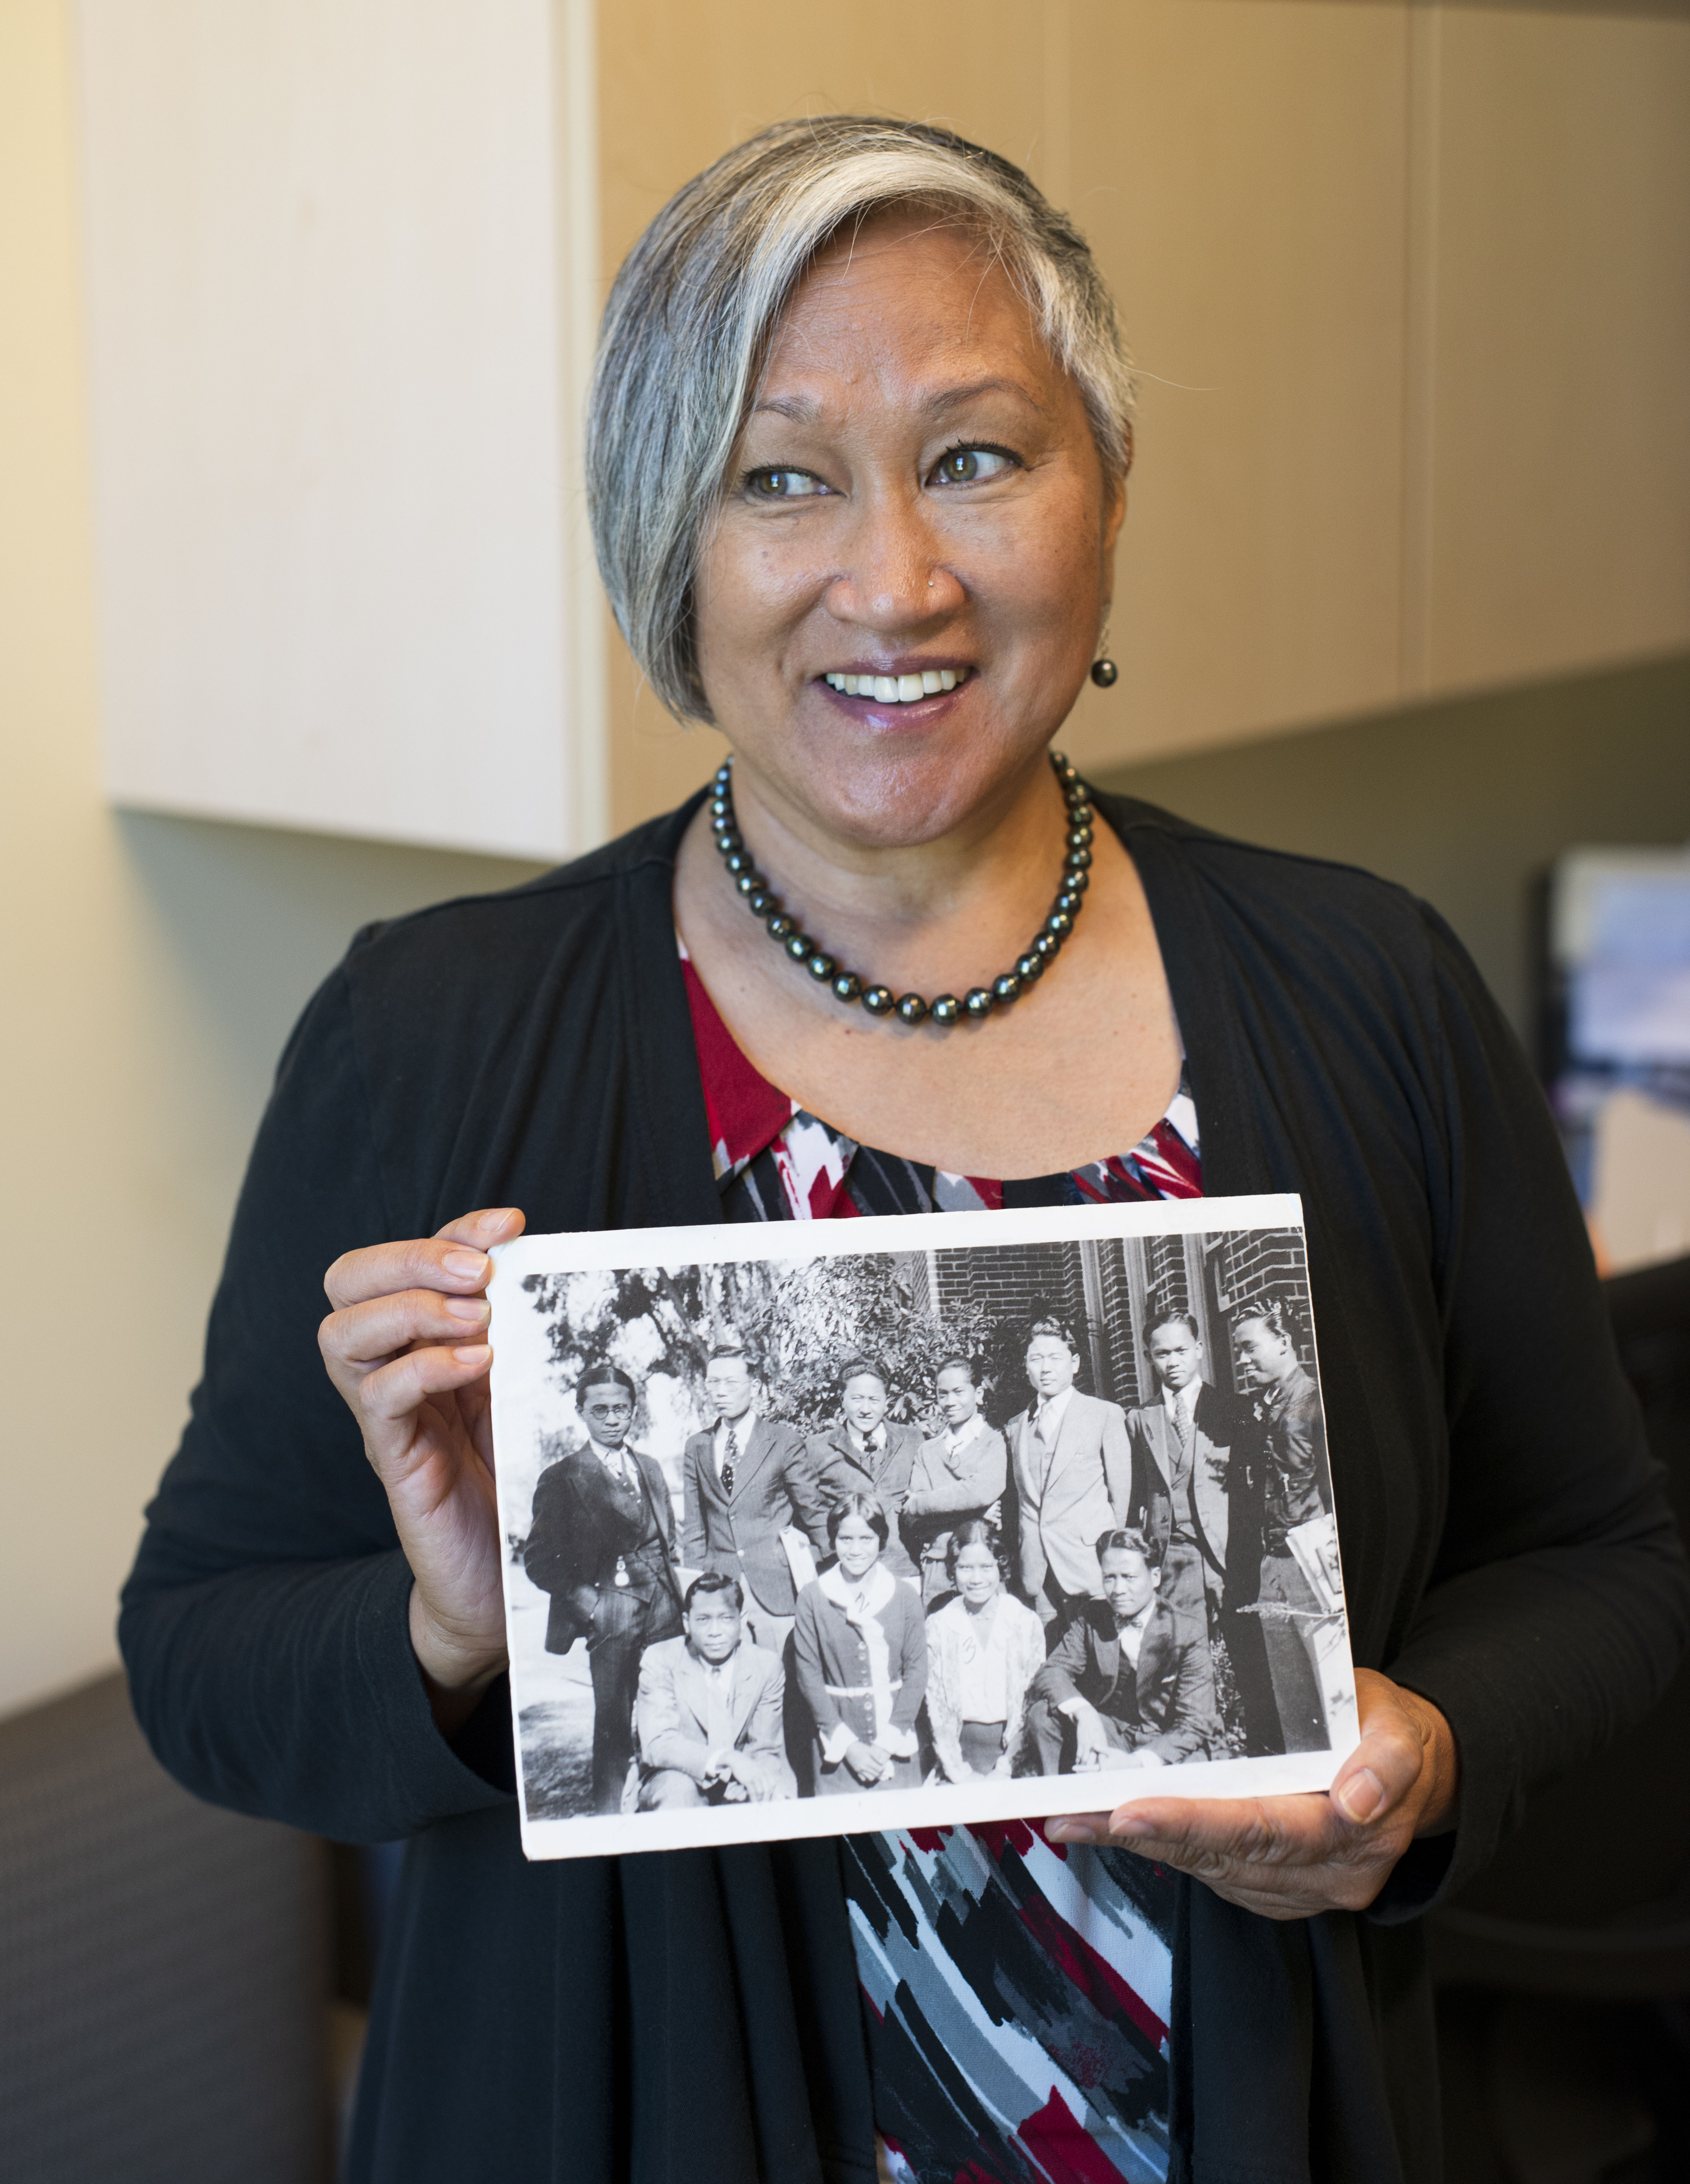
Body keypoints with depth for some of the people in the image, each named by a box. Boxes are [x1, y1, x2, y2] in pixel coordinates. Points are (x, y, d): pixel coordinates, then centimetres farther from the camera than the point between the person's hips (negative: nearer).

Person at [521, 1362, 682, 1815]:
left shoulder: (650, 1469, 18)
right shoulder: (562, 1478, 1)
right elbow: (540, 1560, -2)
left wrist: (676, 1597, 10)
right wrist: (588, 1603, -11)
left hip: (663, 1612, 4)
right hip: (611, 1615, -4)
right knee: (614, 1723, -7)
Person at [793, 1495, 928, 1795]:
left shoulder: (904, 1596, 2)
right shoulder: (812, 1599, -1)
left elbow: (916, 1670, 1)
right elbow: (809, 1675, -3)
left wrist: (889, 1741, -7)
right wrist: (848, 1744, -8)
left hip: (895, 1746, 1)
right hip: (837, 1746, -1)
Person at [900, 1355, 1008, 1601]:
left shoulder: (996, 1441, 4)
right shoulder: (927, 1450, 14)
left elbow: (983, 1492, -14)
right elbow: (910, 1519, 2)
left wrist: (918, 1504, -5)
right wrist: (973, 1513, -11)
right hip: (935, 1569, 3)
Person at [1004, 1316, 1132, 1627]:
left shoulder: (1107, 1415, 4)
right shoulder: (1017, 1426, 17)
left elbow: (1121, 1491, 3)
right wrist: (1020, 1550, 10)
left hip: (1090, 1565, -4)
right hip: (1037, 1571, 4)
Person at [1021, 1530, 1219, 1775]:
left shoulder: (1190, 1634, -15)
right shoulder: (1091, 1619, -3)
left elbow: (1195, 1725, -18)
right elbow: (1052, 1672, -10)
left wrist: (1137, 1762, -34)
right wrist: (1083, 1714, -34)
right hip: (1109, 1733, 3)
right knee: (1042, 1711, -20)